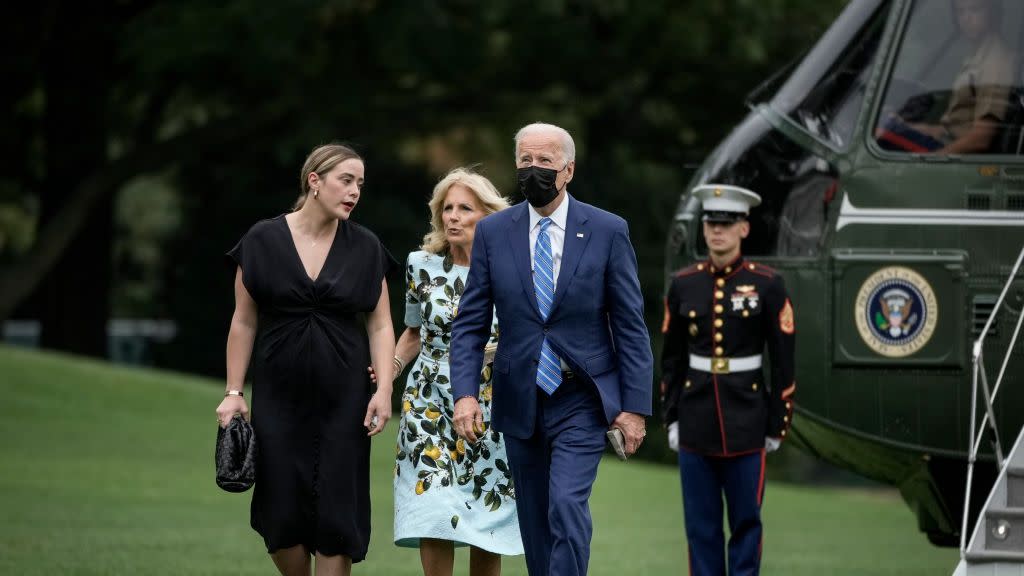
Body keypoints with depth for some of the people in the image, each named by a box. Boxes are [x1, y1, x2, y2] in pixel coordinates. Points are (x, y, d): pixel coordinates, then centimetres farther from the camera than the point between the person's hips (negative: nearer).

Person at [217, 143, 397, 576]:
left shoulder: (365, 248, 2)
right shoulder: (263, 241, -2)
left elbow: (380, 325, 3)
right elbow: (244, 322, 2)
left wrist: (383, 389, -9)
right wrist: (233, 392, -2)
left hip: (343, 399, 1)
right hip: (280, 397, 0)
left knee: (336, 513, -3)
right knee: (281, 512, -1)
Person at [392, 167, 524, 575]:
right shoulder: (422, 266, 3)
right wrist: (388, 370, 1)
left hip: (490, 410, -1)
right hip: (430, 404, 1)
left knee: (486, 524, 1)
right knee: (433, 512, -13)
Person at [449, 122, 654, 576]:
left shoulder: (608, 231, -3)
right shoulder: (493, 232, 3)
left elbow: (630, 325, -1)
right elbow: (470, 323, 3)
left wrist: (635, 405, -6)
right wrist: (465, 393, -10)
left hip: (581, 402, -3)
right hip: (520, 402, 3)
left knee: (567, 503, -19)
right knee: (534, 522, 8)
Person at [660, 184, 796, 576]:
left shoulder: (767, 285, -4)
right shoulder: (683, 285, 4)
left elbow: (783, 362, -1)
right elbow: (671, 359, 10)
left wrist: (777, 424, -2)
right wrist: (672, 417, 6)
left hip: (747, 423, -2)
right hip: (696, 424, 2)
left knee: (746, 522, 2)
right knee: (701, 527, 5)